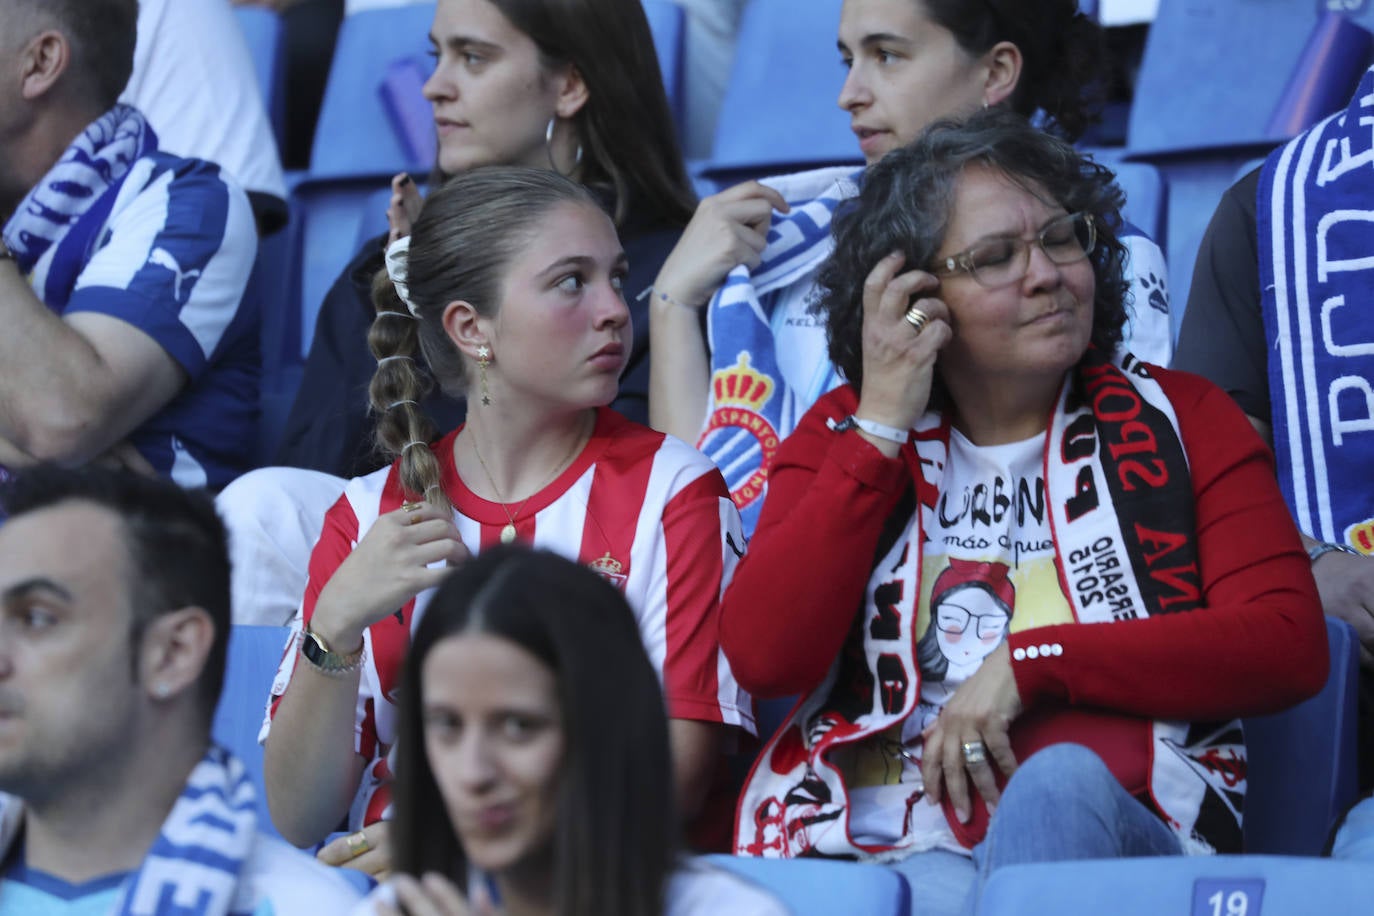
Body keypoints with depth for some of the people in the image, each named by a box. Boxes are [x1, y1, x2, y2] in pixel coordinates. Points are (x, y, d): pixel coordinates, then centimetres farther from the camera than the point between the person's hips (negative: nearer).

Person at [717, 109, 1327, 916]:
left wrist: (1029, 662, -7)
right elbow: (763, 659, 2)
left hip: (1105, 822, 1)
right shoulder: (843, 434, 19)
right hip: (889, 843, -1)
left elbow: (1290, 646, 1)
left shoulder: (1180, 420, 16)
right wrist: (881, 427, 4)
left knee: (1061, 779, -37)